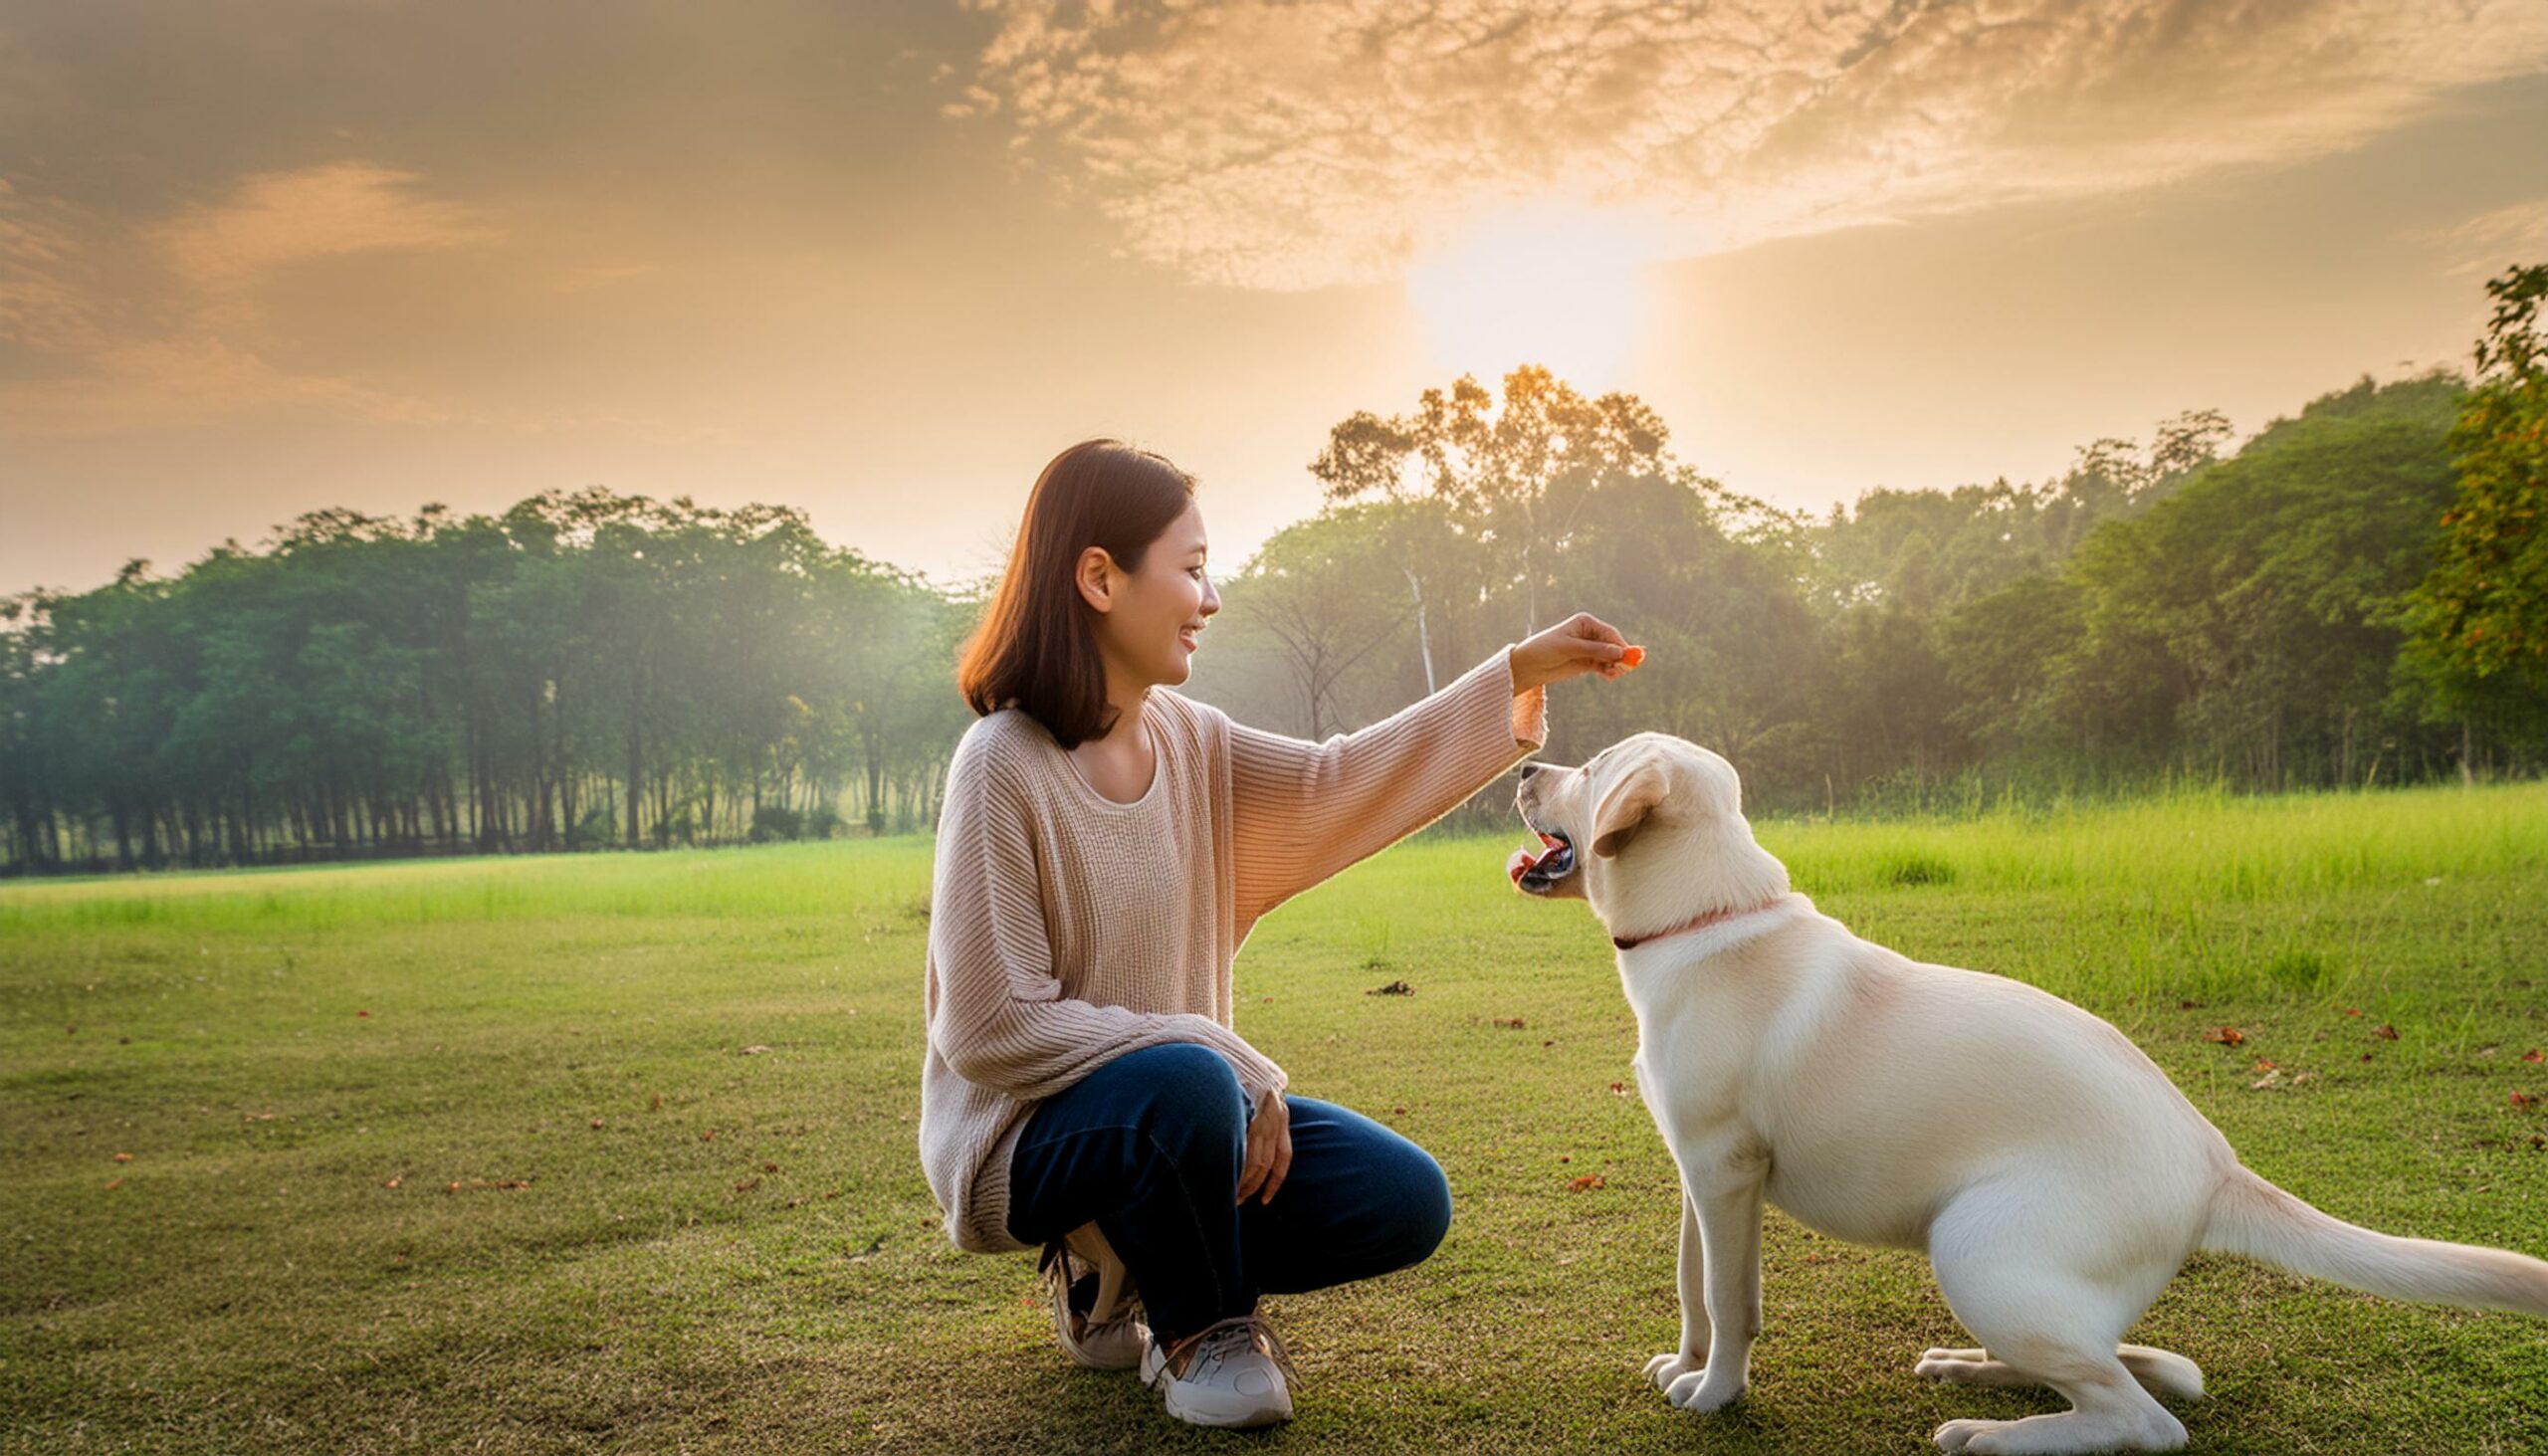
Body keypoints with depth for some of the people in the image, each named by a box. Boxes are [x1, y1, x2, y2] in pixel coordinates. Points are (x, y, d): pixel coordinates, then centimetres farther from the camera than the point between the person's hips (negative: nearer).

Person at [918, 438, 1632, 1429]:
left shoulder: (1190, 743, 1)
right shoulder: (1003, 767, -21)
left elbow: (1340, 786, 7)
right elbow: (992, 1027, -23)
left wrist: (1520, 671, 4)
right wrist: (1223, 1062, -24)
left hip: (1182, 1102, 7)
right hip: (1026, 1134, -7)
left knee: (1404, 1201, -3)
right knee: (1186, 1084, -38)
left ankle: (1118, 1275, 13)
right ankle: (1200, 1330, -6)